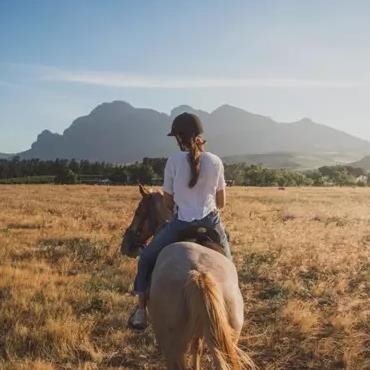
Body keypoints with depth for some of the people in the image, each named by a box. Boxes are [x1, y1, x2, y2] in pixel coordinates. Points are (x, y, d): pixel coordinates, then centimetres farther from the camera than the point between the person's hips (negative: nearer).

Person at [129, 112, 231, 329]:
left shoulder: (174, 161, -7)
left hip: (181, 224, -2)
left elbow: (168, 201, 2)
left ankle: (141, 310, 16)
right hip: (211, 223, 2)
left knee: (147, 258, 19)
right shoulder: (215, 161, 0)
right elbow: (221, 203, 7)